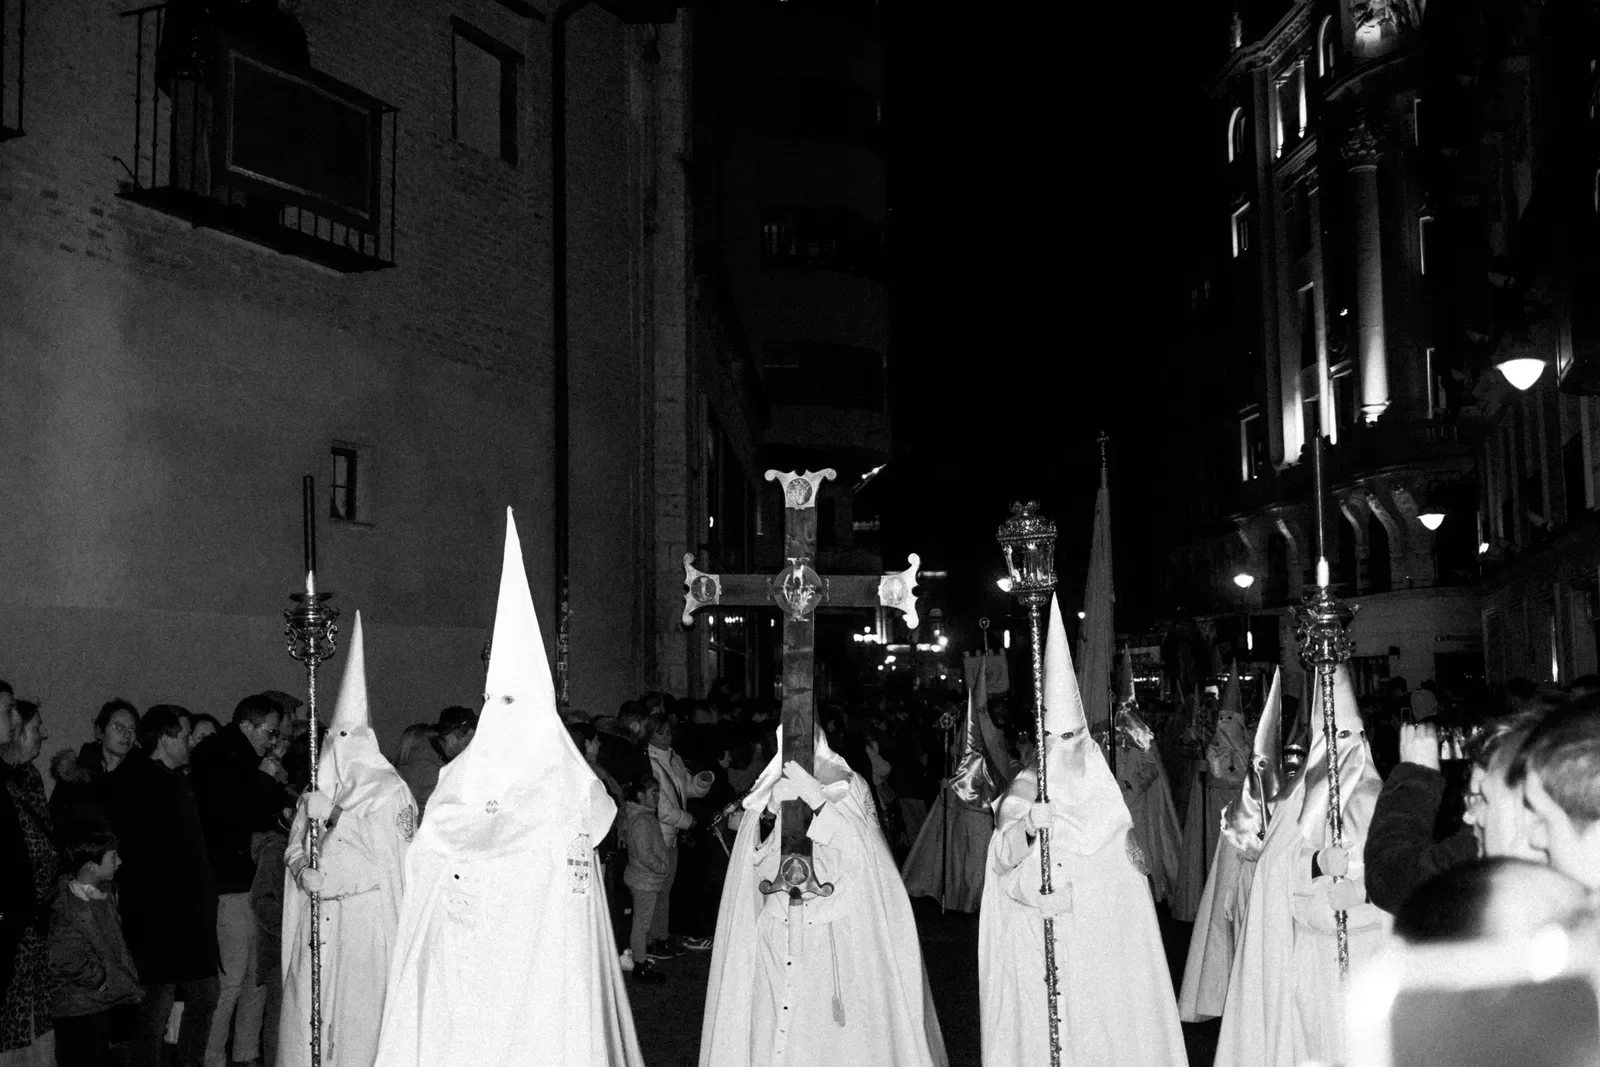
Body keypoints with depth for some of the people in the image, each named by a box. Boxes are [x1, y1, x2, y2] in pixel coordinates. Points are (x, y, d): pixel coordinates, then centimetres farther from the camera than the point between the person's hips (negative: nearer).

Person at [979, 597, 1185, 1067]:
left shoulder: (1103, 787, 5)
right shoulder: (1026, 789, -4)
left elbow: (1125, 865, 18)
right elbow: (1000, 858, -19)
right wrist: (1026, 825, -36)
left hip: (1103, 931, 2)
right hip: (1040, 937, -2)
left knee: (1109, 1024, 2)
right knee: (1047, 1029, -3)